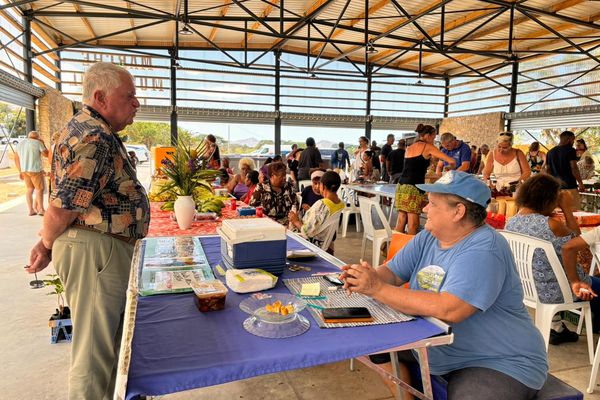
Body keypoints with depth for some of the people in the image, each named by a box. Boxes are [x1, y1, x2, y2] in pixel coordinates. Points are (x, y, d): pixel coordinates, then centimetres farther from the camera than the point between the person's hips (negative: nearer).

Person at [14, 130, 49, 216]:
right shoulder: (38, 143, -9)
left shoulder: (20, 144, 8)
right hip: (35, 170, -6)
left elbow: (16, 159, 9)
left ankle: (31, 210, 13)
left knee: (30, 189, 13)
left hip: (24, 170, 6)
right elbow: (47, 154, -2)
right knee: (40, 189, 4)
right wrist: (43, 144, 9)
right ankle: (40, 209, 5)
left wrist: (20, 172, 14)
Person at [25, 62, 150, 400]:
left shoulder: (90, 128, 14)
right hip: (95, 249, -11)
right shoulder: (96, 138, -21)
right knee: (96, 346, 5)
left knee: (113, 337, 23)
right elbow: (61, 209, -22)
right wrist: (45, 247, -3)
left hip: (109, 248, 11)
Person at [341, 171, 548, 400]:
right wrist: (365, 276, -20)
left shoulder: (483, 251, -24)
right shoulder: (427, 238, 3)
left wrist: (378, 289, -31)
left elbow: (448, 310, -34)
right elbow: (391, 273, 3)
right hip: (436, 352, 8)